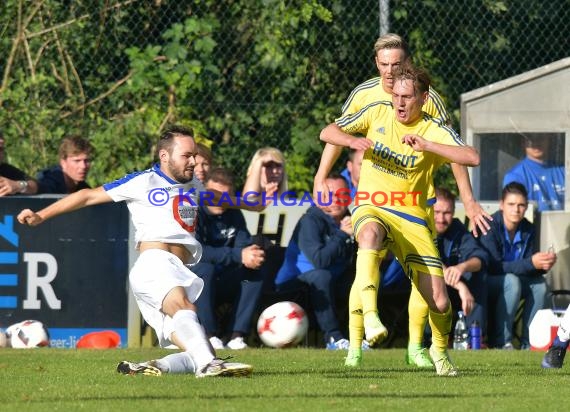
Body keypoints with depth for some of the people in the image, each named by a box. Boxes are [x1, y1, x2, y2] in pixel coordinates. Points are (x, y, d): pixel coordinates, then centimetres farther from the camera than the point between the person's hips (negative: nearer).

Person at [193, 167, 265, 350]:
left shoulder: (234, 215, 6)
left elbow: (245, 245, -4)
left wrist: (253, 256, -30)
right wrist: (238, 256, -34)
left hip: (220, 287, 6)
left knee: (254, 272, -15)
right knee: (206, 268, -35)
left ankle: (237, 336, -22)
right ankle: (210, 336, -30)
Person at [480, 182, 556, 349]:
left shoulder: (528, 230, -2)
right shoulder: (490, 227, -21)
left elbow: (531, 269, -3)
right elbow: (494, 267, -28)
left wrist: (543, 265, -28)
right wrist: (531, 263, -36)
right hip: (485, 284, -6)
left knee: (539, 284, -18)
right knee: (511, 281, -33)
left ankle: (528, 342, -13)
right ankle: (501, 341, -27)